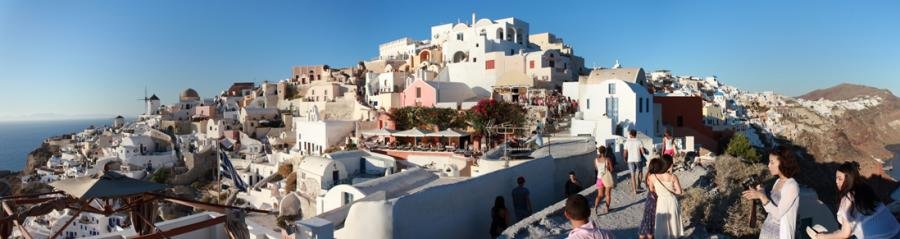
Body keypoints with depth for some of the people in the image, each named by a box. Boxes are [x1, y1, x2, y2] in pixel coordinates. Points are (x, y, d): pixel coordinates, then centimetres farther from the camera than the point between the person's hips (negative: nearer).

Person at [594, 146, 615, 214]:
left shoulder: (596, 160, -4)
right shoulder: (608, 159, -13)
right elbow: (611, 170, -8)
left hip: (600, 178, 3)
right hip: (608, 178, -3)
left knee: (600, 195, 9)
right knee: (608, 194, 11)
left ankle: (595, 206, -13)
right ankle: (607, 209, 14)